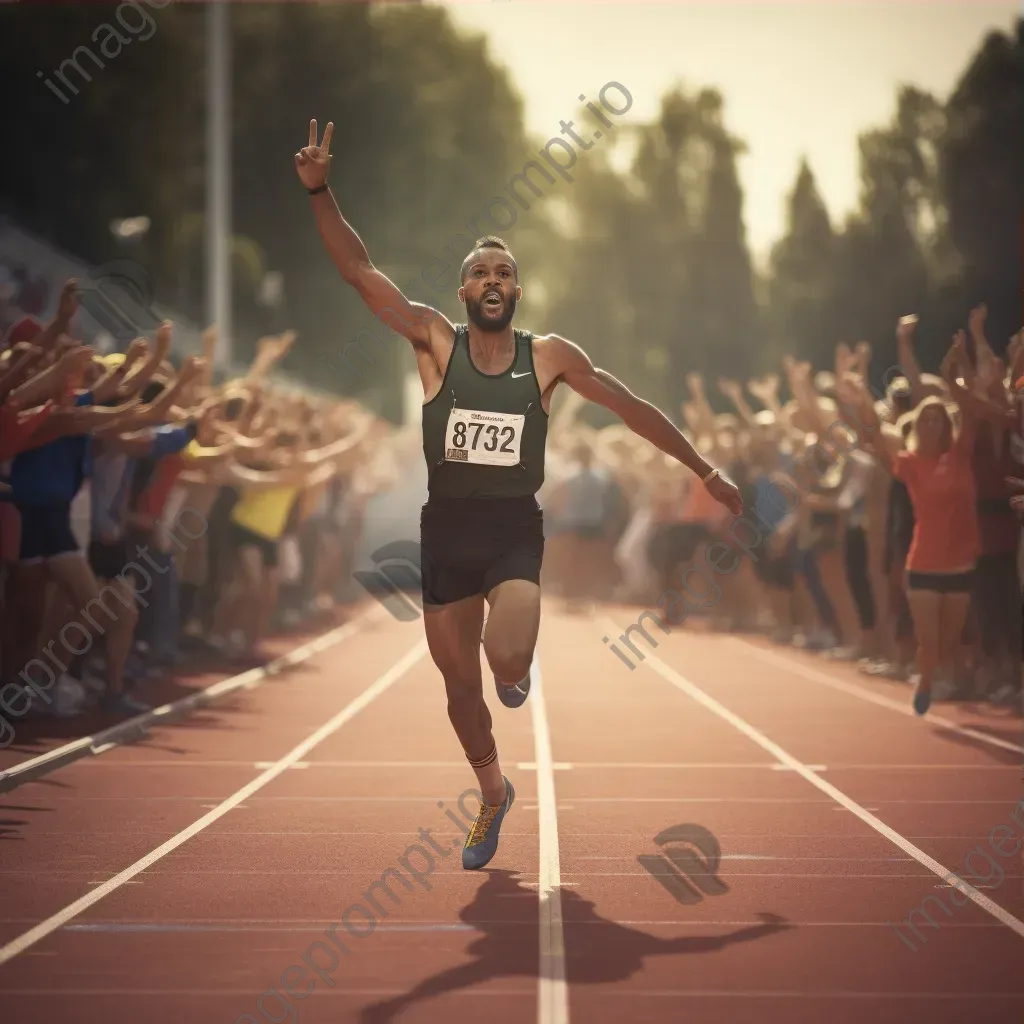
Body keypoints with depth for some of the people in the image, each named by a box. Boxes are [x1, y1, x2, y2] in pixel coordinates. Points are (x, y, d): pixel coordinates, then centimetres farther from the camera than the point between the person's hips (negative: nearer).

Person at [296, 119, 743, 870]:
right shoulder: (435, 342, -4)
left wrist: (705, 473, 7)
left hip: (515, 531, -1)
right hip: (446, 530, 1)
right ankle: (495, 797, 37)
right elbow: (358, 271, -12)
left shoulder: (550, 356, -2)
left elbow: (633, 408, 6)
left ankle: (518, 667, 16)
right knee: (460, 686, 11)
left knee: (507, 659, -25)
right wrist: (320, 192, -26)